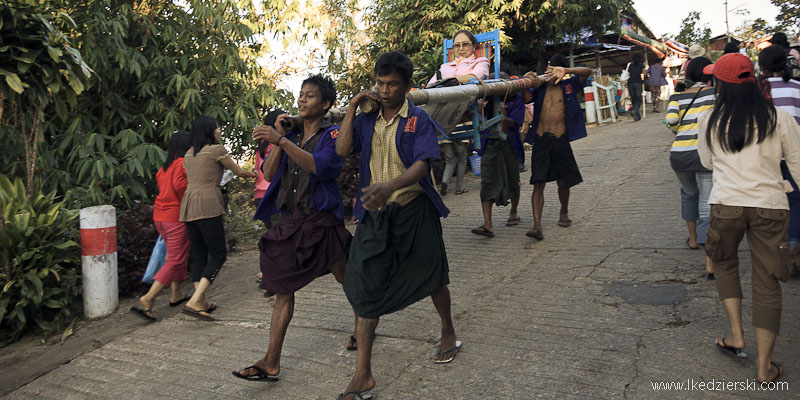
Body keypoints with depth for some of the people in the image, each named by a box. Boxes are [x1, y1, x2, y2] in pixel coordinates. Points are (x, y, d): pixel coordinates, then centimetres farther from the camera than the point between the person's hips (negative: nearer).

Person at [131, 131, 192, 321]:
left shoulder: (164, 166, 13)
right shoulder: (183, 163, -12)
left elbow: (160, 183, 15)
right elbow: (180, 185, -24)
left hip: (160, 216, 9)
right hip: (177, 216, -9)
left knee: (177, 255, 21)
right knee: (175, 260, -5)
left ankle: (176, 295, 26)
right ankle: (148, 299, -11)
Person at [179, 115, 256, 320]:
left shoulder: (189, 154, 20)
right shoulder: (216, 150, -1)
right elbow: (238, 171, 11)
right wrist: (253, 174, 31)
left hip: (188, 205, 8)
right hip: (207, 204, -8)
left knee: (199, 254, 11)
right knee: (218, 255, -5)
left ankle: (202, 303, 13)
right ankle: (194, 301, -15)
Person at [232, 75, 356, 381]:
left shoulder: (332, 134, -4)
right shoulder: (291, 135, 13)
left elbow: (319, 165, -24)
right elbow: (269, 174, 5)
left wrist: (280, 140, -30)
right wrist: (279, 138, -3)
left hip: (322, 219, -5)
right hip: (290, 219, 5)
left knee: (345, 279, 11)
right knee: (283, 289, 2)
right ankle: (271, 362, 6)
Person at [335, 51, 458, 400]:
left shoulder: (419, 120, -5)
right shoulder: (367, 121, 9)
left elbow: (421, 164, -18)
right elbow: (343, 149, -5)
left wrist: (389, 186, -37)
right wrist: (352, 107, -4)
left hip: (414, 210, -3)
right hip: (375, 214, 3)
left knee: (431, 277, 14)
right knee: (366, 287, -3)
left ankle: (448, 333, 44)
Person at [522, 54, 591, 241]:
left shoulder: (568, 85, 5)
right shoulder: (540, 87, 10)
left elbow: (587, 72, -5)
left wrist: (565, 70, -20)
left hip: (560, 139, 0)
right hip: (540, 140, 0)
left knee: (562, 181, 13)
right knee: (538, 183, -8)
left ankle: (564, 212, 40)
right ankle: (537, 226, -13)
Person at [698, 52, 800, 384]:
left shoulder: (709, 120, -2)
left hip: (726, 204, 0)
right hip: (770, 207, 0)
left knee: (725, 264, 26)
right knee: (767, 284, 8)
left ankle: (736, 337, 21)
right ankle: (764, 367, 14)